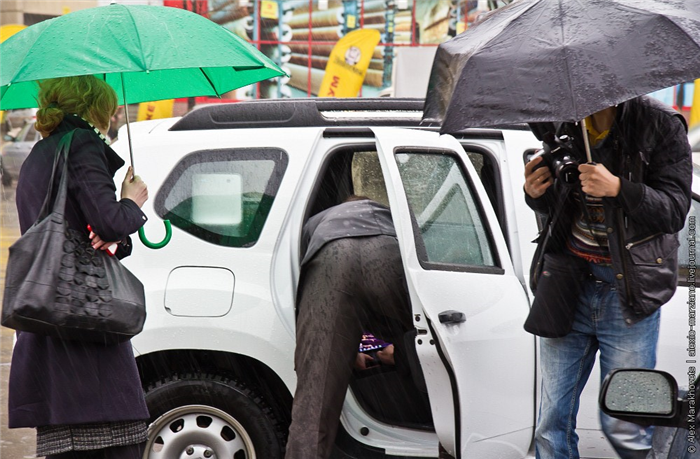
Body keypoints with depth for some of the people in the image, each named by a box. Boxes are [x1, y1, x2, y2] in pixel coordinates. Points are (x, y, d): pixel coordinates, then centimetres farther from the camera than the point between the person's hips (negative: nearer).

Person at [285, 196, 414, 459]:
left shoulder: (316, 224, 47)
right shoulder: (390, 216, 49)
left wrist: (346, 350, 58)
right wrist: (401, 352, 66)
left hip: (328, 260, 0)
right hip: (389, 256, 0)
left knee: (314, 401, -3)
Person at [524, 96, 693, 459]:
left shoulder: (661, 126, -5)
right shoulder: (566, 126, 8)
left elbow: (675, 210, -10)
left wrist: (619, 188, -24)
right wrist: (535, 194, -3)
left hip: (629, 289, -4)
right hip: (569, 282, 4)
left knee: (623, 427, -3)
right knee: (552, 422, 3)